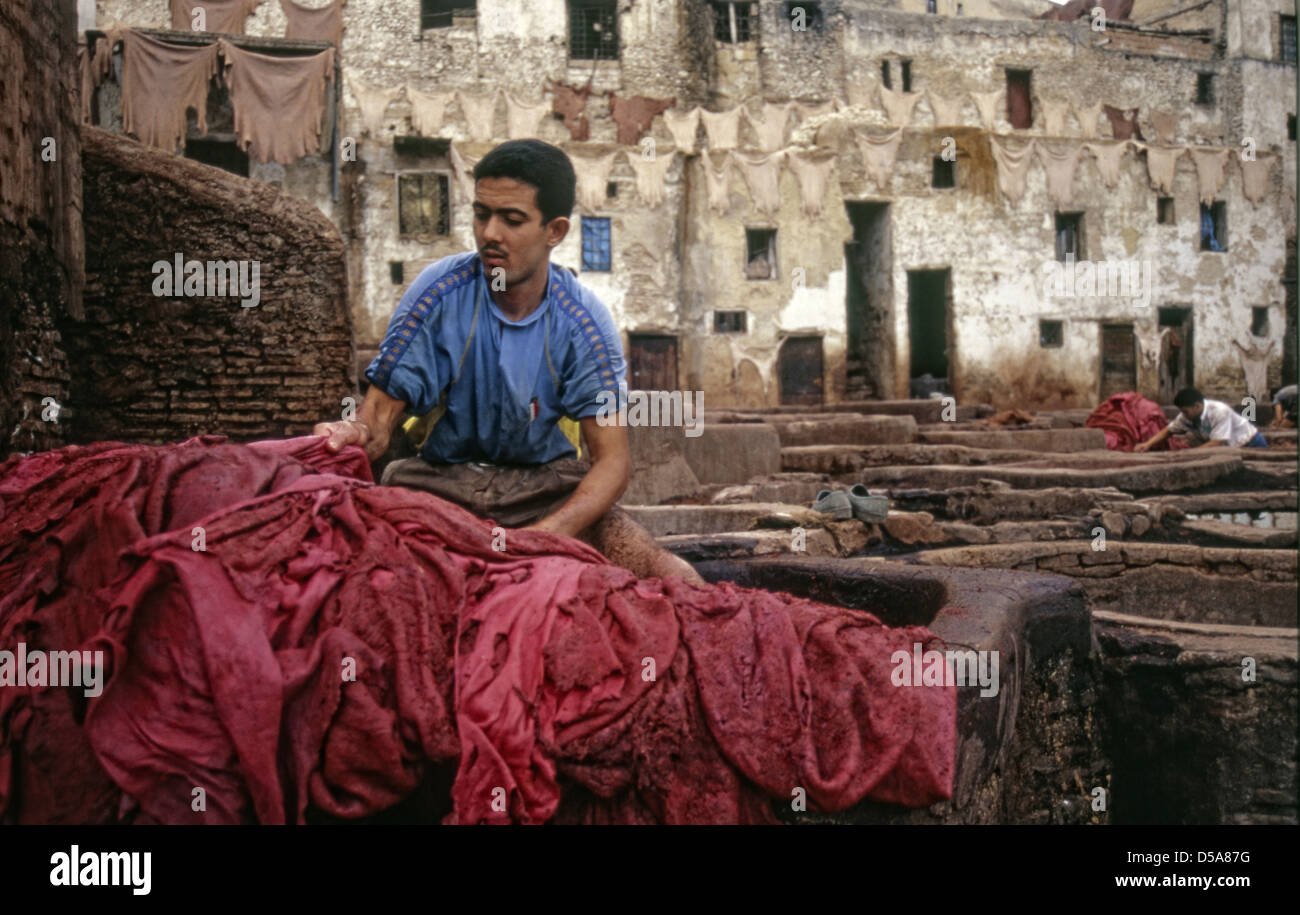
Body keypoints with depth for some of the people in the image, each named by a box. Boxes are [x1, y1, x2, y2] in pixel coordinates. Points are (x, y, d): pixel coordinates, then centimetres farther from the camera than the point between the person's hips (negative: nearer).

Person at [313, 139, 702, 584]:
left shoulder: (583, 321, -8)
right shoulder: (440, 291, -9)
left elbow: (612, 459, -13)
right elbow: (380, 412, -7)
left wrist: (544, 535, -32)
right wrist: (354, 435, -35)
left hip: (548, 488, 0)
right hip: (442, 483, 0)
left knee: (675, 579, -25)